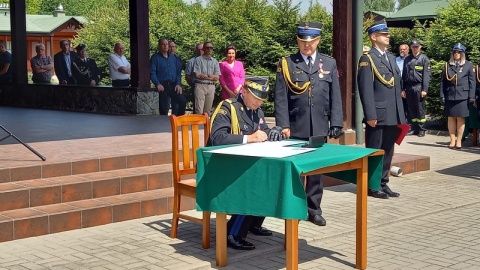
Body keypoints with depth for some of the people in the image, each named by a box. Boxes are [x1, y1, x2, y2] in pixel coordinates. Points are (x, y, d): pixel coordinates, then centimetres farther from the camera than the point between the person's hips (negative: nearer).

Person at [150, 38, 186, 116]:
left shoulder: (173, 57, 17)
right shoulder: (155, 57, 2)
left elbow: (178, 72, 16)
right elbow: (152, 73, -6)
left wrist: (178, 84, 2)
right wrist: (157, 84, -20)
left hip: (173, 85, 4)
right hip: (162, 86, -4)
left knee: (183, 101, -12)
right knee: (163, 109, -3)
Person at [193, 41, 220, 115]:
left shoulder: (215, 61, 13)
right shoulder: (198, 59, 3)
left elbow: (217, 77, 4)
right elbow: (197, 75, -8)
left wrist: (204, 76, -6)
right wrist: (211, 76, -2)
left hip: (211, 87, 4)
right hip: (200, 86, -4)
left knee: (208, 110, 6)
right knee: (199, 110, -10)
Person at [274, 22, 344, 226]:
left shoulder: (329, 63, 9)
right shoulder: (286, 63, 2)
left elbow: (335, 96, 7)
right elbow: (280, 97, -1)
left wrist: (336, 124, 0)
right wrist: (283, 125, -8)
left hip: (319, 127, 2)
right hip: (295, 127, -2)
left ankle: (314, 209, 16)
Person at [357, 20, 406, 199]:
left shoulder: (391, 58, 17)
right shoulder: (367, 59, -7)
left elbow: (397, 88, 18)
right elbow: (366, 89, -13)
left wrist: (401, 114, 14)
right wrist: (370, 115, -18)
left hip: (393, 116, 7)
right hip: (378, 116, -7)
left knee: (387, 151, 12)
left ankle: (383, 183, 21)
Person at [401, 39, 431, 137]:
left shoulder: (424, 58, 1)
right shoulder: (407, 59, 13)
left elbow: (426, 75, -4)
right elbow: (404, 74, 13)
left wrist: (424, 89, -11)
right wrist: (403, 89, 8)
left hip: (419, 87, -4)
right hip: (409, 87, 4)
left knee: (420, 109, -1)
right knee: (411, 109, 6)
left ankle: (421, 129, 5)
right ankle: (414, 128, 13)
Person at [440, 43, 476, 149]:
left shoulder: (468, 65, 6)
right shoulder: (447, 65, 10)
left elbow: (472, 82, 3)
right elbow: (443, 81, 9)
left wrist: (471, 97, -4)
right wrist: (442, 95, 1)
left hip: (462, 96, -2)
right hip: (450, 96, 2)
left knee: (460, 118, 0)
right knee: (451, 118, 2)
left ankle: (459, 141, 6)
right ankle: (452, 140, 7)